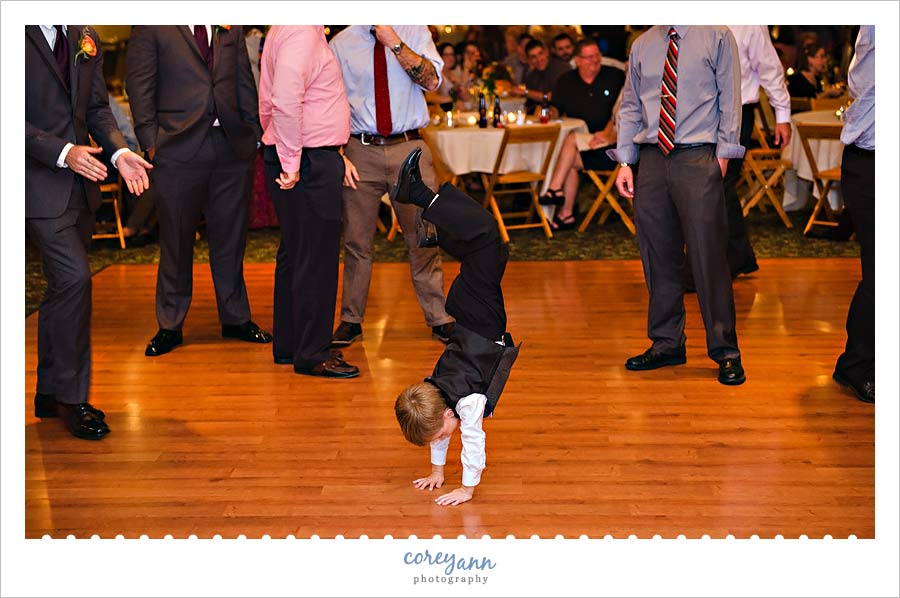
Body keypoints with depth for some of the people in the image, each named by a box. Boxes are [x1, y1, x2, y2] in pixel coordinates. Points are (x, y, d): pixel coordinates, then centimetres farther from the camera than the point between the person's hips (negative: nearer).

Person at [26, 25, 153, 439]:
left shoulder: (84, 37, 11)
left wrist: (119, 151, -4)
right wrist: (63, 151, -24)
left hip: (80, 183, 7)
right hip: (39, 183, -7)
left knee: (63, 287, 13)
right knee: (74, 278, -15)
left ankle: (50, 395, 25)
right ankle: (71, 398, -1)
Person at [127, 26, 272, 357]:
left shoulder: (231, 27, 14)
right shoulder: (152, 26, 3)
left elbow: (245, 82, 16)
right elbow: (139, 83, -1)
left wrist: (253, 133, 8)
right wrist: (150, 140, -8)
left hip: (232, 145, 3)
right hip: (179, 147, -3)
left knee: (231, 236, 10)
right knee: (176, 239, 4)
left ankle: (235, 317, 23)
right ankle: (170, 326, 16)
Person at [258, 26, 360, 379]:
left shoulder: (293, 30, 17)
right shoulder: (302, 32, -16)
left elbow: (269, 101, 22)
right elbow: (285, 99, -29)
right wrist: (291, 162, -23)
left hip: (299, 161, 11)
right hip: (309, 162, -11)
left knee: (294, 253, 16)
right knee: (316, 257, -4)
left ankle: (287, 345, 25)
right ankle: (311, 354, 3)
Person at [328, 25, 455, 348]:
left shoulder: (414, 32, 6)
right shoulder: (342, 43, 6)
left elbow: (432, 81, -9)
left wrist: (394, 42, -17)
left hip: (409, 149, 0)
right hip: (361, 152, 1)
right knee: (357, 241, 6)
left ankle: (438, 318, 13)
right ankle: (351, 320, 17)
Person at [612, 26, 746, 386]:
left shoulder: (716, 37, 4)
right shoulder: (642, 46, 14)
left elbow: (730, 100, 2)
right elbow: (630, 107, 16)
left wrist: (723, 153, -6)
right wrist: (624, 161, 7)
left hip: (697, 158, -4)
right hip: (651, 159, 4)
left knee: (708, 256, -6)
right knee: (658, 257, 7)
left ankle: (725, 351, 4)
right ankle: (666, 344, 19)